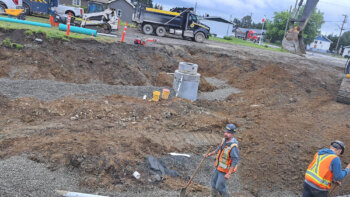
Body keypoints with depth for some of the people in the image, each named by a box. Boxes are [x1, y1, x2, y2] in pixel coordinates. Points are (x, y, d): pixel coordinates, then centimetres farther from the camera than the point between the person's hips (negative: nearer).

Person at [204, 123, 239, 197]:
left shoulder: (233, 146, -34)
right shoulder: (225, 139, -7)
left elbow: (235, 161, -29)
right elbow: (219, 149, 12)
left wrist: (229, 174, -27)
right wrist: (209, 154, 11)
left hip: (225, 169, -8)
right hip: (219, 167, 8)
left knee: (219, 187, 3)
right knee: (213, 183, 18)